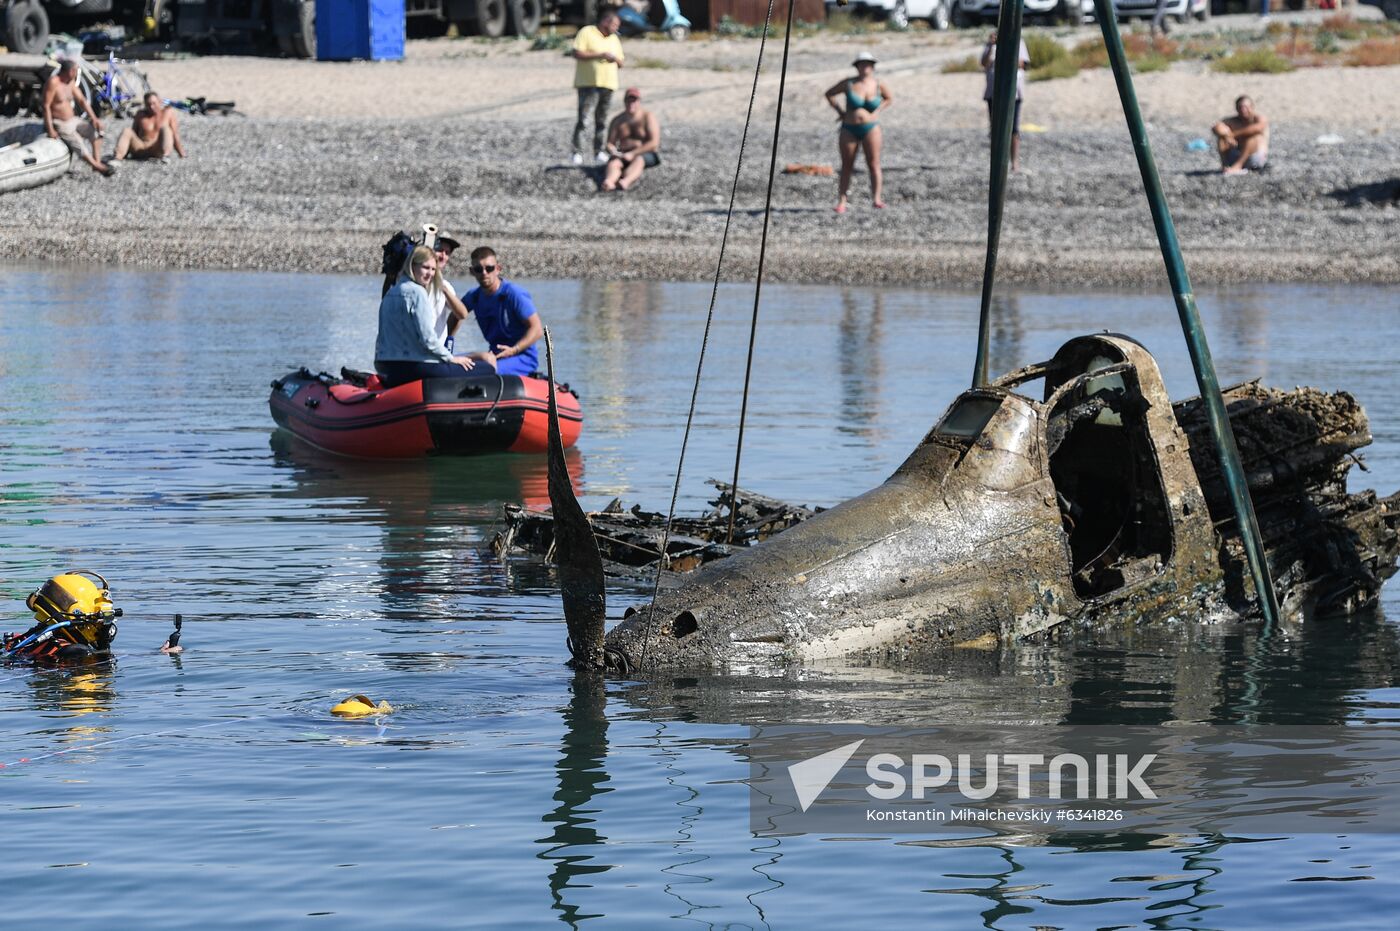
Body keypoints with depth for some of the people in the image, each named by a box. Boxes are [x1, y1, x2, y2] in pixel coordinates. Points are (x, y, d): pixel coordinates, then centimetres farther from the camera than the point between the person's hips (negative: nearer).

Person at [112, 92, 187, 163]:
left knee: (165, 129, -27)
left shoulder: (169, 112, 6)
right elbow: (134, 132, 17)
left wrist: (182, 155, -1)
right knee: (126, 131, -19)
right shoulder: (140, 115, 12)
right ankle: (117, 158, -43)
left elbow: (175, 135, 3)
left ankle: (166, 155, -53)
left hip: (158, 151, -2)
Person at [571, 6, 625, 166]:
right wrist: (600, 55, -17)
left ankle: (599, 152, 14)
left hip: (608, 85, 6)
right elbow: (577, 53, -13)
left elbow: (621, 64, 20)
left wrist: (616, 59, -5)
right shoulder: (586, 33, -3)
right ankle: (577, 153, -11)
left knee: (601, 121, 9)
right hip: (588, 84, -6)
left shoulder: (614, 39, 16)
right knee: (583, 120, -11)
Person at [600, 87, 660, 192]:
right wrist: (612, 151, -16)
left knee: (638, 160, -39)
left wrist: (633, 154, -20)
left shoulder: (648, 117, 0)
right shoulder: (617, 120, 12)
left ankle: (625, 182, -71)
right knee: (614, 162, -32)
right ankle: (609, 182, -68)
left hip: (645, 155, -3)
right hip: (623, 155, 3)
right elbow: (610, 143, 11)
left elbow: (654, 142, -11)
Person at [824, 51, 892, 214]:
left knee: (874, 164, -8)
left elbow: (889, 98, 19)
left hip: (870, 128, 0)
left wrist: (877, 111, 5)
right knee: (846, 166, 1)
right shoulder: (848, 84, -1)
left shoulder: (879, 85, 2)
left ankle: (877, 199, -9)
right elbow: (829, 94, 10)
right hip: (849, 129, 0)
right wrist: (840, 111, 2)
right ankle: (841, 201, 2)